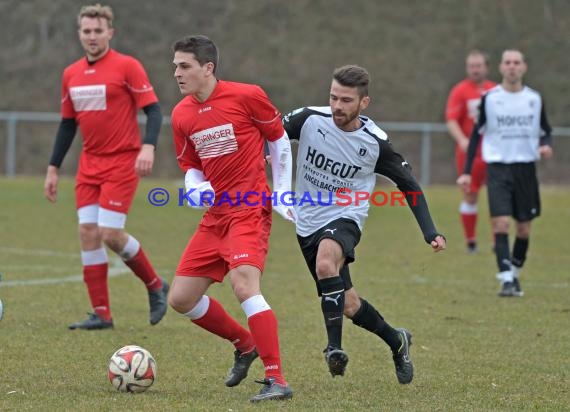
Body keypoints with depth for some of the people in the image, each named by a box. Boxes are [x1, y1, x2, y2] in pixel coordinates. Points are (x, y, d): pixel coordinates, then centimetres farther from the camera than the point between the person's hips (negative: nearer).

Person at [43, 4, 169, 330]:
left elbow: (153, 109, -11)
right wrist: (54, 169, 16)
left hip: (123, 162, -6)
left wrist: (148, 146, -27)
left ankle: (155, 285, 12)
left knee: (110, 234, -13)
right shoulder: (71, 74, 10)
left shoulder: (127, 66, -8)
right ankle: (102, 314, 4)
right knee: (88, 233, -1)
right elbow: (68, 123, 18)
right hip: (90, 164, 6)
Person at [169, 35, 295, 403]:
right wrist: (195, 189, -6)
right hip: (215, 215, 7)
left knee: (244, 285, -27)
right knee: (181, 299, 5)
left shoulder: (246, 96, -10)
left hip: (249, 210, -7)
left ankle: (277, 380, -25)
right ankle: (245, 344, 28)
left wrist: (282, 192, 3)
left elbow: (279, 139, 4)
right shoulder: (181, 115, 6)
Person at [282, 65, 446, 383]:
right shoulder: (309, 119, -12)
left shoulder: (375, 143, -13)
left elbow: (409, 185, -1)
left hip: (345, 219, -4)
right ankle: (396, 340, 35)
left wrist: (431, 233, -7)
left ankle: (335, 347, -34)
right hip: (308, 223, 4)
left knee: (326, 262, -37)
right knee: (347, 305, 9)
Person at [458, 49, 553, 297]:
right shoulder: (489, 98, 0)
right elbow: (476, 134, 6)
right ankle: (506, 280, -17)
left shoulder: (534, 99, 4)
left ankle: (514, 274, 27)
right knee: (501, 223, -16)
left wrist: (546, 145, -11)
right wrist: (467, 171, 1)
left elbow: (545, 131, 14)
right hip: (498, 167, -2)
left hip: (526, 167, 2)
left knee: (524, 228, 7)